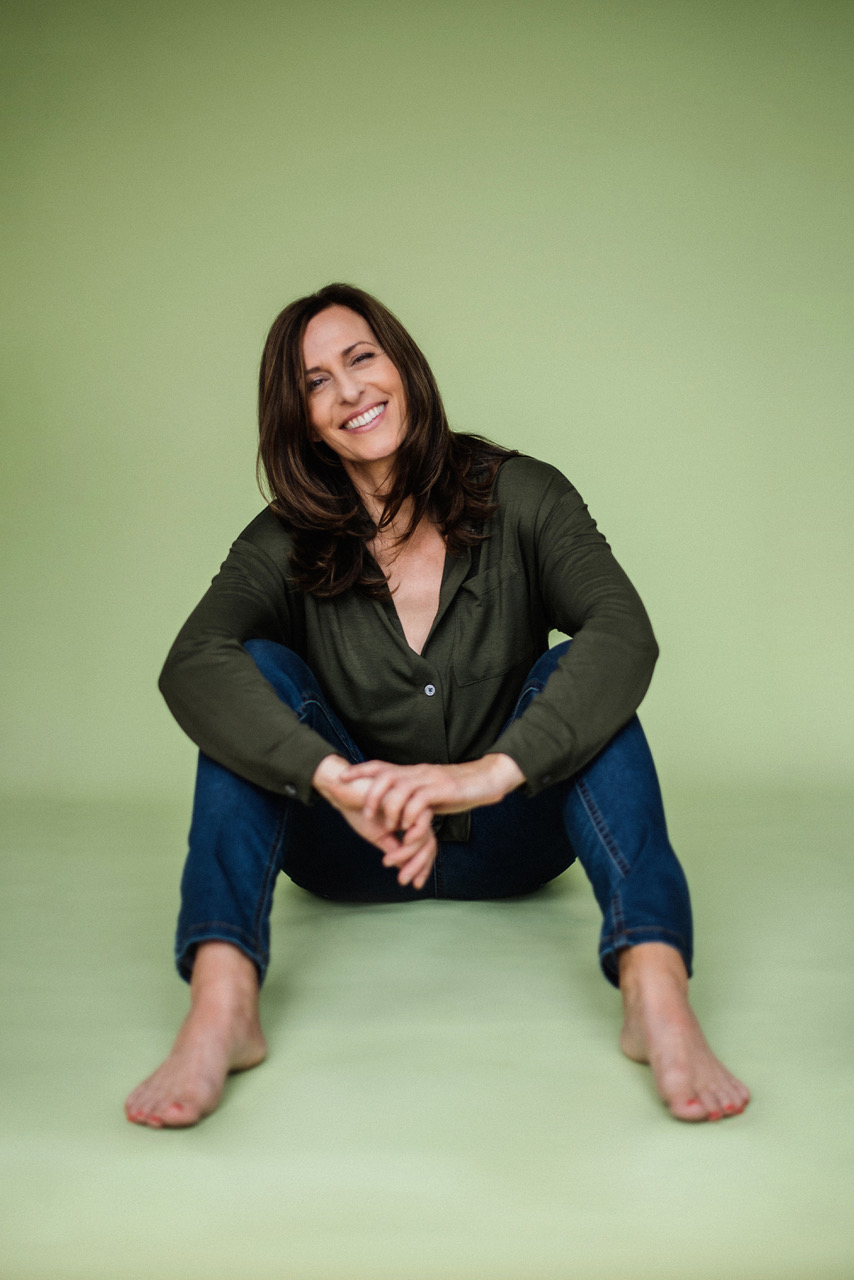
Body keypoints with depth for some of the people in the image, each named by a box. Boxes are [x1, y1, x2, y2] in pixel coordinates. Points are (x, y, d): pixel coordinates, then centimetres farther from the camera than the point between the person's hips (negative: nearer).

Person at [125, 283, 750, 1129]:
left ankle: (655, 990, -44)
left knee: (570, 676, -25)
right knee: (260, 668, -21)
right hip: (351, 850, 1)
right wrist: (338, 779, -43)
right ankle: (220, 1006, -38)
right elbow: (192, 666, -26)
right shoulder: (285, 545, -6)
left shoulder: (518, 497, -8)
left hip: (509, 842, 0)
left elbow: (624, 633, -26)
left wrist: (491, 771, -42)